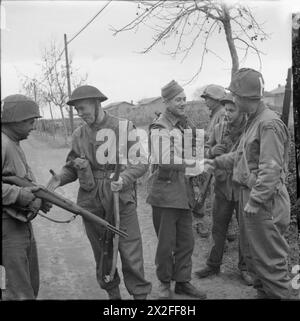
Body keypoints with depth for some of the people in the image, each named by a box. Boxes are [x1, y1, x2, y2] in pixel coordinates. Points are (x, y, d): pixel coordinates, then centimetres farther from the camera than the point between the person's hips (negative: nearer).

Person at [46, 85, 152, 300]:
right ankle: (112, 292, 35)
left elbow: (142, 161, -6)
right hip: (91, 202, 4)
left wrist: (124, 178, -22)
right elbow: (71, 166, 14)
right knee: (101, 252, 16)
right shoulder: (79, 134, 8)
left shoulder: (124, 127, -4)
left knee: (130, 252, 0)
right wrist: (59, 178, -6)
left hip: (121, 200, -4)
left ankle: (140, 294, 19)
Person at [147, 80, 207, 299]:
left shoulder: (184, 124, 12)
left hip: (184, 192, 8)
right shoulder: (160, 128, -14)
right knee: (166, 243, 7)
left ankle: (183, 281, 30)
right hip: (165, 192, -7)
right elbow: (165, 163, -20)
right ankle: (165, 283, 27)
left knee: (186, 241, 14)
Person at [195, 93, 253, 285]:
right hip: (222, 185, 4)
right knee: (218, 228, 14)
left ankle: (245, 268, 29)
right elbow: (206, 150, 13)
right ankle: (213, 265, 30)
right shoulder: (219, 128, 3)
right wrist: (212, 151, -11)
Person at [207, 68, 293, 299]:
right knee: (251, 252, 21)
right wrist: (216, 162, 21)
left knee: (269, 257, 1)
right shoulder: (253, 121, 12)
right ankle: (263, 292, 36)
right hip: (249, 195, 10)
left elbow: (271, 169, -23)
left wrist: (255, 201, -22)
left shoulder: (270, 124, -18)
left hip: (264, 202, -10)